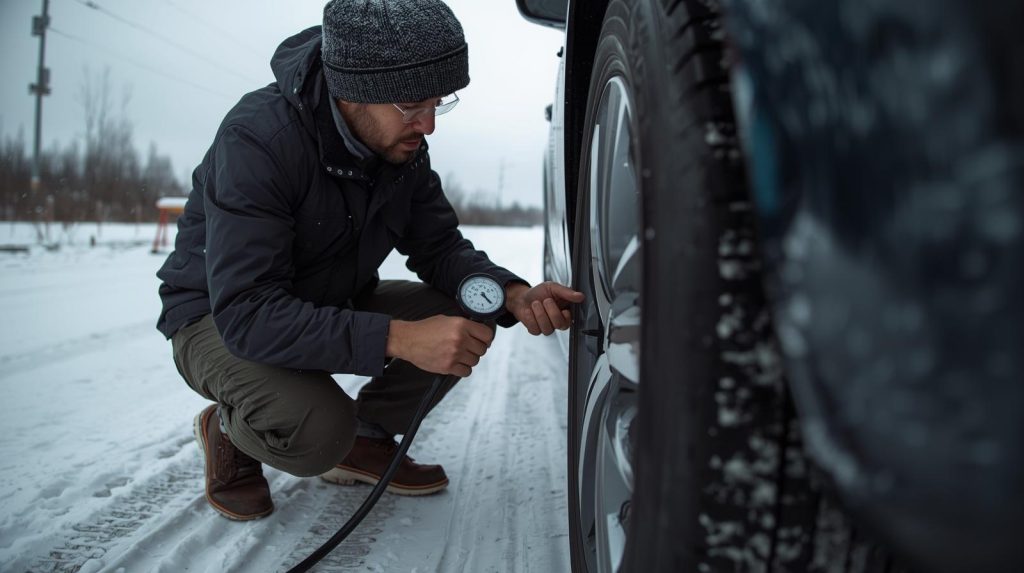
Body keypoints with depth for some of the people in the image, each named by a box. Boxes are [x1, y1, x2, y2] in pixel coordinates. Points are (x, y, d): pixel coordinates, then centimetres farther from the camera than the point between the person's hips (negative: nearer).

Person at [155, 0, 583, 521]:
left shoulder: (401, 144, -10)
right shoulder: (257, 138, -32)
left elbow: (440, 246, -4)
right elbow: (245, 312, -37)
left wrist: (513, 294, -25)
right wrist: (396, 338, -46)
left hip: (331, 304, 6)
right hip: (220, 318, -6)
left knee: (465, 317, -14)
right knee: (318, 429, -34)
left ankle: (366, 439, 7)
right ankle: (228, 430, 2)